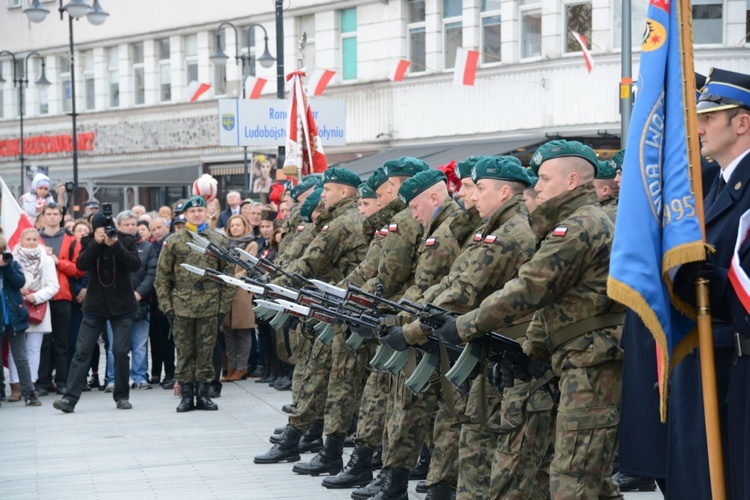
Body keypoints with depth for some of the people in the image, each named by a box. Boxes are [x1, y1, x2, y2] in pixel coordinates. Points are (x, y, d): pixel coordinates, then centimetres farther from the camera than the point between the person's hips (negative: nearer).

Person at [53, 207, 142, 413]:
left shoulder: (126, 241, -1)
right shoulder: (89, 242, 1)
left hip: (121, 305, -1)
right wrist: (97, 243, -23)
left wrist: (116, 245, -24)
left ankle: (122, 396, 12)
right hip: (95, 305, 1)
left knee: (121, 351, -2)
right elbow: (81, 265, -13)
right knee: (82, 351, -4)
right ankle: (70, 398, -6)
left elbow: (135, 265, -15)